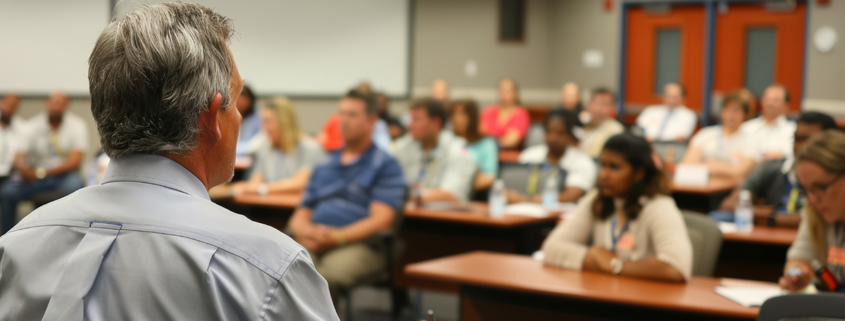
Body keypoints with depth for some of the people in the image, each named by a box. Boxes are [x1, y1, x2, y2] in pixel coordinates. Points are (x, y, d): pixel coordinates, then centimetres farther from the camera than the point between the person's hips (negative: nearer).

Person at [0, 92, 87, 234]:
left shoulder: (77, 125, -4)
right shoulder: (35, 124, 3)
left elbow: (74, 161, -12)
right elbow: (19, 158, -2)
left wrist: (42, 173, -18)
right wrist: (24, 169, -27)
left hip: (64, 174, -2)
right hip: (36, 175, 2)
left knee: (73, 186, -37)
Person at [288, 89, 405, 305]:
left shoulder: (386, 165, 10)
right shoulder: (323, 167, 29)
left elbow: (381, 220, -2)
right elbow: (299, 217, 25)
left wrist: (336, 237, -15)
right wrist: (304, 231, -1)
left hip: (358, 243, -4)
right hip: (312, 242, 5)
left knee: (326, 276, -39)